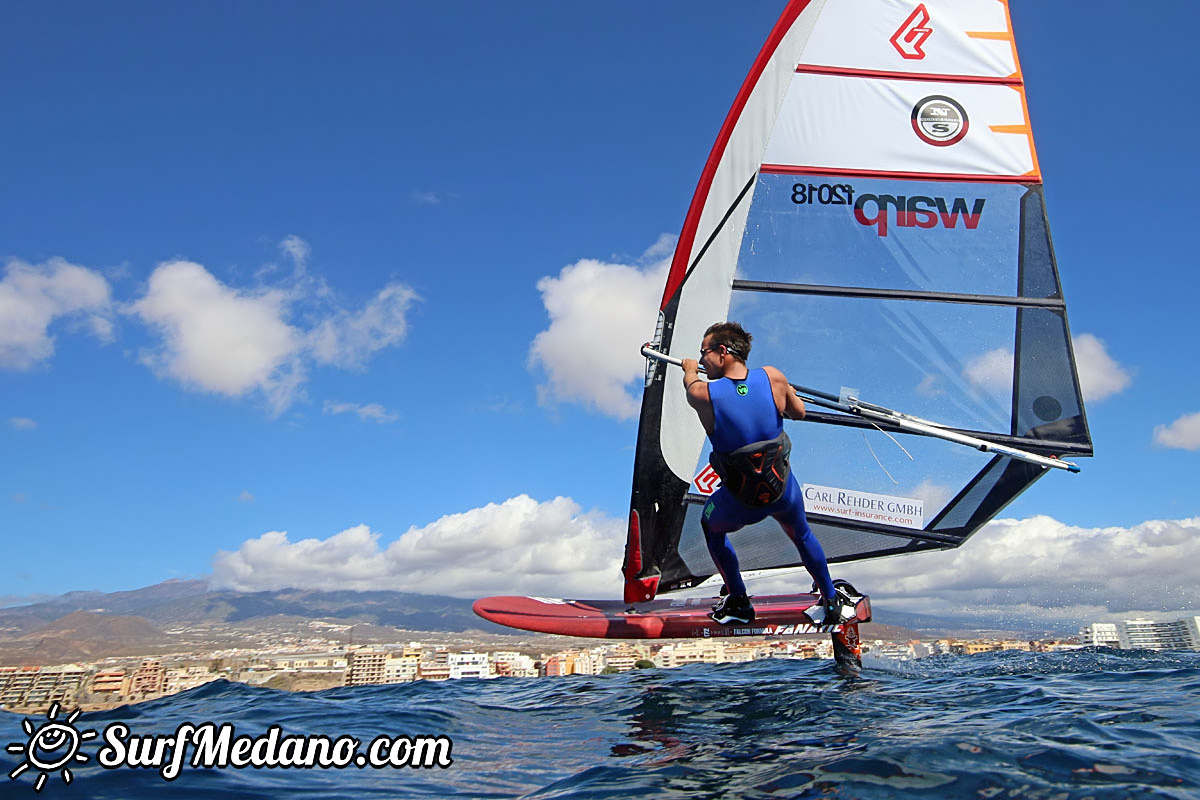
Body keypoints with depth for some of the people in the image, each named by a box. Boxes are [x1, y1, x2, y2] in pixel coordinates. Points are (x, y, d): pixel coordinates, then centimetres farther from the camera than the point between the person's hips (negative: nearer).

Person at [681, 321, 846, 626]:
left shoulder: (704, 394, -20)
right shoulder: (772, 377, -15)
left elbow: (690, 384, 7)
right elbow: (799, 412, 5)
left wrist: (690, 370, 31)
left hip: (741, 502, -2)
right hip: (784, 490, 3)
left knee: (711, 526, 30)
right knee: (802, 535, 32)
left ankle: (739, 604, 38)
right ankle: (831, 604, 47)